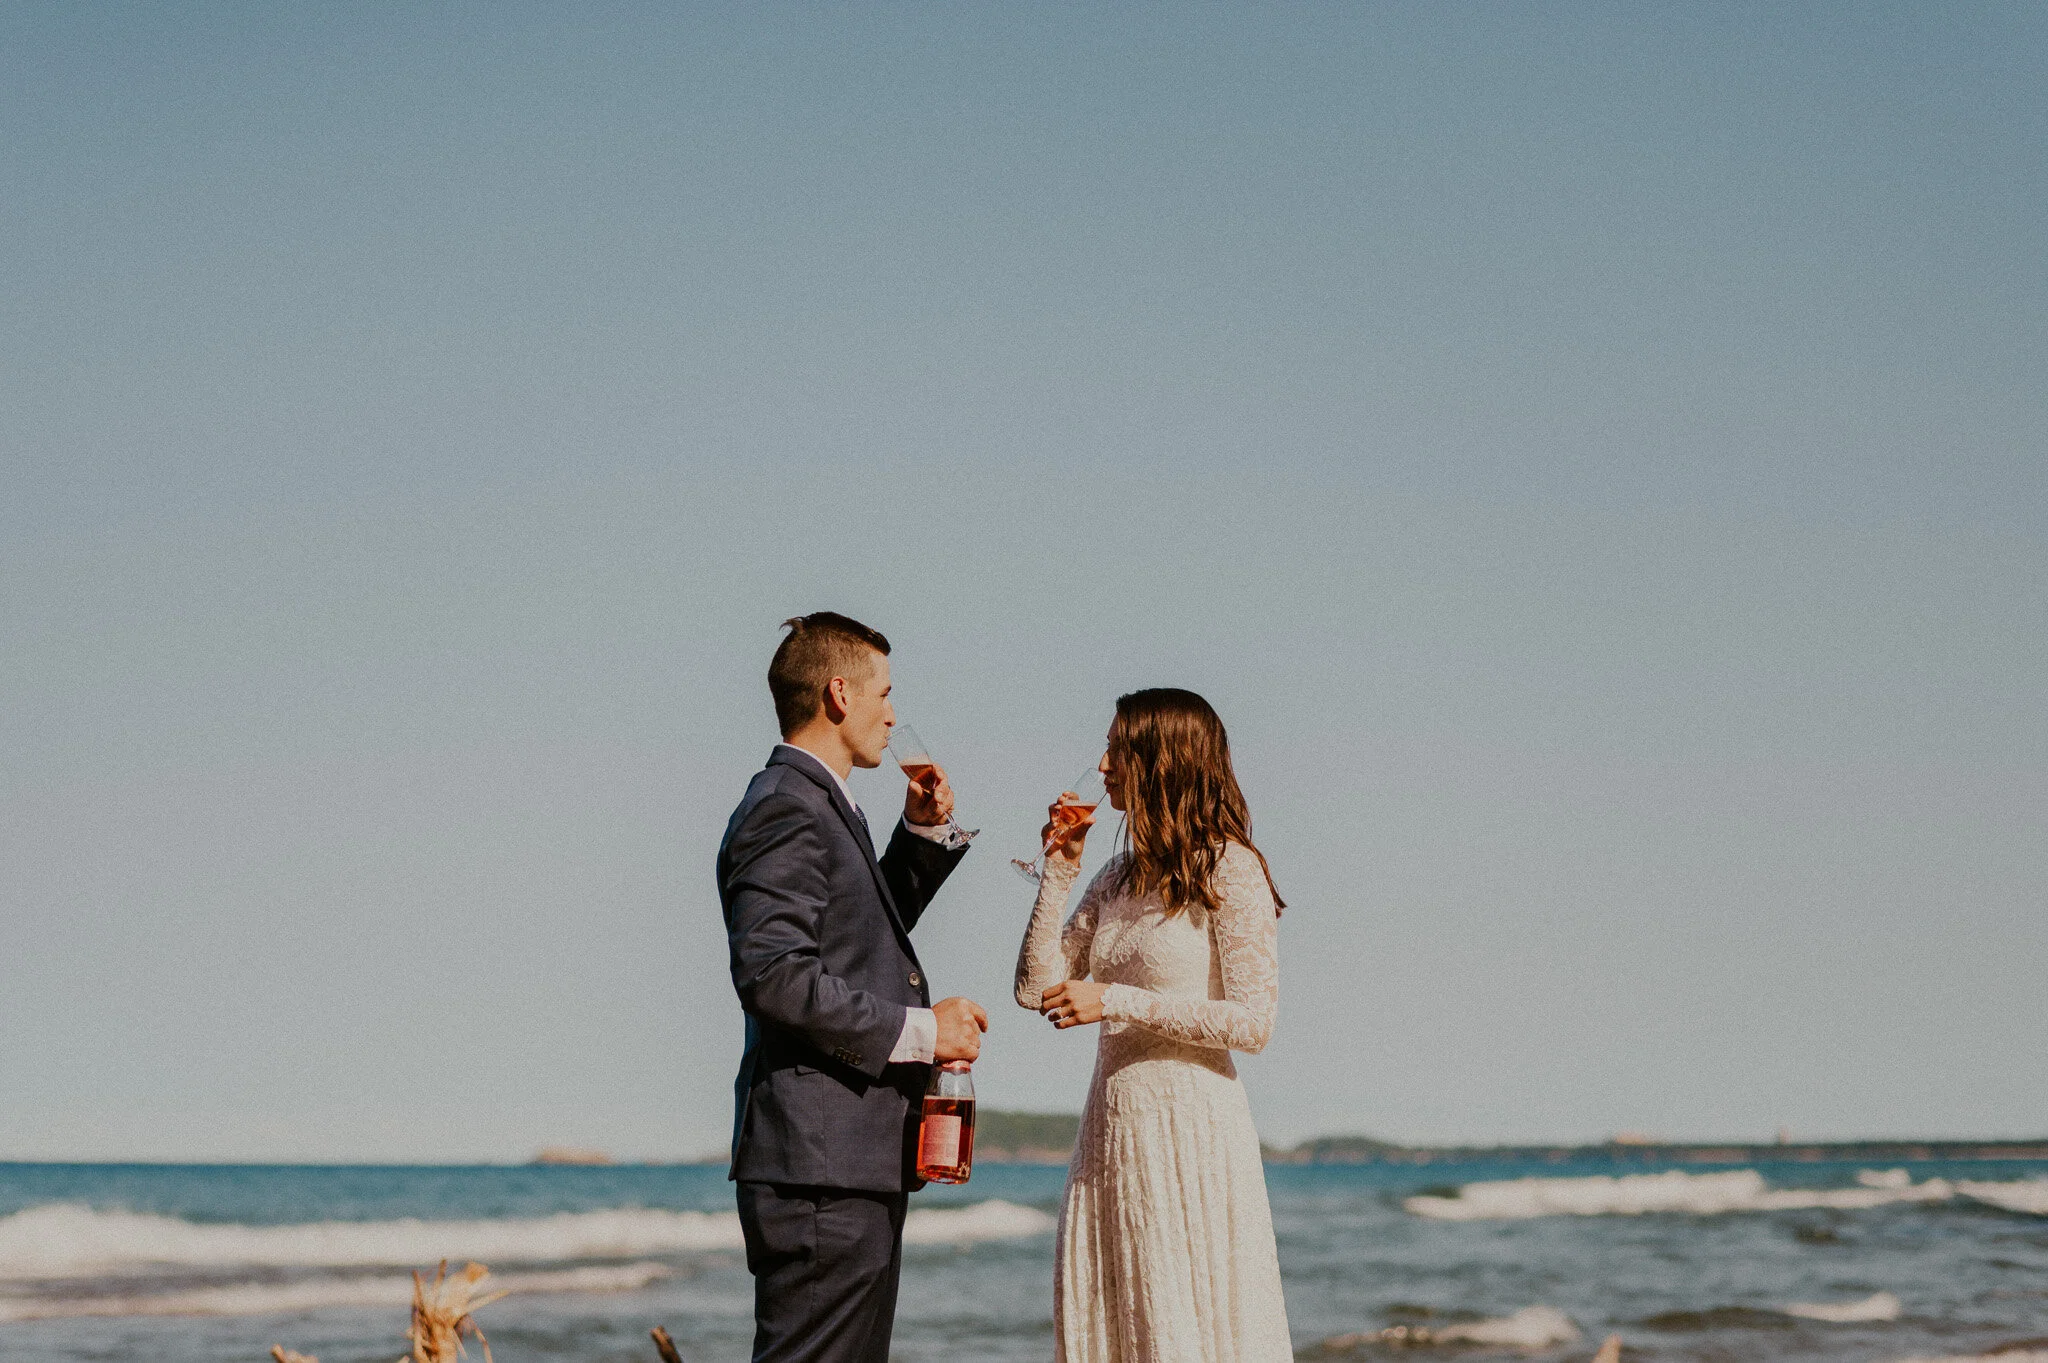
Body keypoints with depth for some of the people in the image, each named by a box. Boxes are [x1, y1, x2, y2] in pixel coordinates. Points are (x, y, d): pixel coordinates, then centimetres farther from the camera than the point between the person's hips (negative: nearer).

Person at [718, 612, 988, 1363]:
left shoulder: (825, 807, 20)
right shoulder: (786, 809, -13)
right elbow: (773, 975, -23)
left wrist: (924, 836, 20)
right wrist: (918, 1030, -19)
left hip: (858, 1161, 11)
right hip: (818, 1165, -11)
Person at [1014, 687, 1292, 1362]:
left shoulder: (1230, 870, -7)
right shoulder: (1119, 876, 14)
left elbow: (1251, 1022, -13)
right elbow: (1037, 987, 11)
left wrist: (1117, 1001, -14)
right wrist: (1059, 871, 5)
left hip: (1190, 1128, -7)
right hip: (1112, 1128, 7)